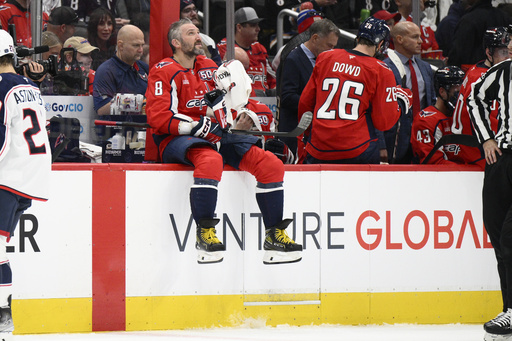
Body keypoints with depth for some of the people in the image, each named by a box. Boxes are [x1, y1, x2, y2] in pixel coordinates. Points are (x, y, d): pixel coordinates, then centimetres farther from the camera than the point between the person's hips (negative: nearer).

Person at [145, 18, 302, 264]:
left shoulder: (209, 67, 19)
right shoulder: (164, 72, -3)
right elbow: (158, 118, -13)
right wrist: (196, 126, -20)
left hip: (216, 138, 7)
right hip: (176, 142, -7)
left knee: (270, 164, -7)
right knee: (210, 160, -41)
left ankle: (274, 235, -3)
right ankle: (204, 233, -35)